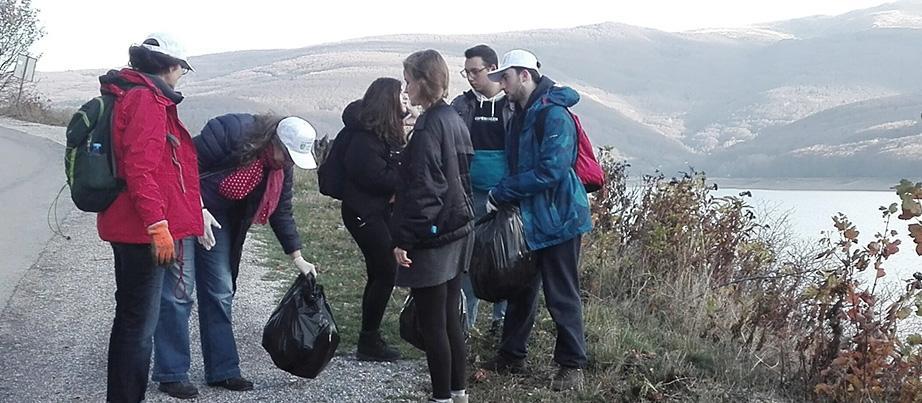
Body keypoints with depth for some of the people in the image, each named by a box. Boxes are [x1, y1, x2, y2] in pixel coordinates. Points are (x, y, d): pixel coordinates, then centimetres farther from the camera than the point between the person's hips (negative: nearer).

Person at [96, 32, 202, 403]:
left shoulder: (128, 95, 16)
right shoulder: (147, 100, -14)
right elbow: (140, 170, -23)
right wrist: (158, 226, -24)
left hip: (128, 229, 11)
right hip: (144, 231, -11)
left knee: (130, 318, 18)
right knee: (140, 324, -5)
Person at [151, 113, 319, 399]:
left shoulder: (281, 169, -3)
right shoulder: (231, 132, -27)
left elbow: (281, 213, 5)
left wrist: (297, 258, 2)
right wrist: (199, 209, -27)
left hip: (216, 219, 8)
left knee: (221, 293, 7)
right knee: (179, 290, -9)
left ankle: (222, 371, 14)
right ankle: (171, 375, -3)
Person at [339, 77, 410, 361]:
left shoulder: (386, 132, 11)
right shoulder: (365, 138, -19)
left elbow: (392, 171, 10)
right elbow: (378, 178, -22)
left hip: (380, 209, 10)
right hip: (364, 212, -10)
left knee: (379, 273, 13)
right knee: (385, 271, -7)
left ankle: (370, 338, 23)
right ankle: (368, 343, 2)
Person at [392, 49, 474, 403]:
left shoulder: (428, 128, -18)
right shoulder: (454, 120, 9)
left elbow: (421, 190, -21)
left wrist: (403, 238, -17)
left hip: (432, 237, -9)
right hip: (458, 231, 9)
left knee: (432, 324, 0)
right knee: (450, 318, 16)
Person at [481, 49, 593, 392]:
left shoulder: (554, 115, -19)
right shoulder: (522, 113, 10)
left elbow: (550, 172, -25)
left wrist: (501, 193, -19)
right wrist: (505, 195, 1)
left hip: (557, 219, -9)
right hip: (528, 218, 9)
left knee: (561, 296, 0)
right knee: (521, 289, 16)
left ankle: (572, 365, 12)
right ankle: (511, 355, 28)